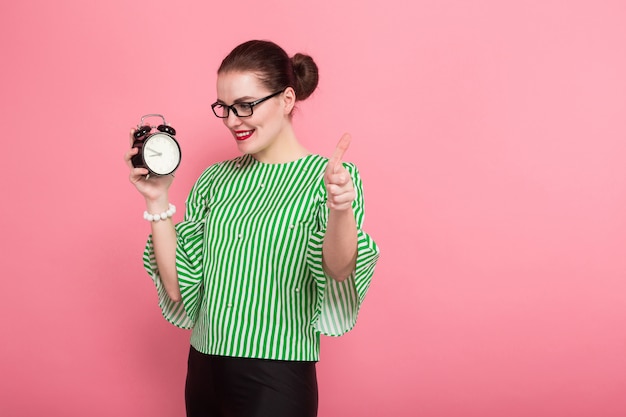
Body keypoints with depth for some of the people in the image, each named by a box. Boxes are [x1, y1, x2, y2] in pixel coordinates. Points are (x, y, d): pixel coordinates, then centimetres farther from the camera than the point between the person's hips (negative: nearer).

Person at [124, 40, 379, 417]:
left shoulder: (328, 176, -8)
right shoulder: (216, 180, 4)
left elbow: (338, 271, -26)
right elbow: (178, 287, 1)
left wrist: (341, 211, -45)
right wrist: (157, 200, -7)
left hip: (277, 381, -4)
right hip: (204, 370, 5)